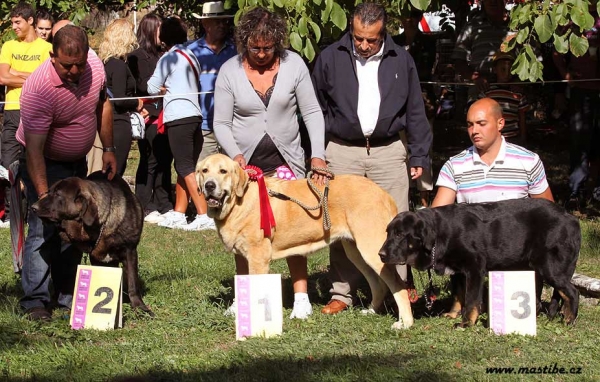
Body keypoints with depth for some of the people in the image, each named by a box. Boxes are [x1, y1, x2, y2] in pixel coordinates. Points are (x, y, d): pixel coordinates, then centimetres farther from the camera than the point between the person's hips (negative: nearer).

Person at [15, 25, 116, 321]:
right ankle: (35, 302, -13)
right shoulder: (39, 89, -33)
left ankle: (68, 298, 17)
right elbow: (34, 149, -33)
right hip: (44, 163, -6)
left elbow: (102, 105, 8)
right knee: (44, 228, -16)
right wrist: (43, 196, -38)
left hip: (77, 162, 7)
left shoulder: (95, 66, -14)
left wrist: (108, 149, 7)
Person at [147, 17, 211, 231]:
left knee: (186, 168, -10)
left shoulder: (169, 58, -4)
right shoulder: (191, 56, 16)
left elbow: (152, 88, -3)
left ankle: (203, 216, -17)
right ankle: (178, 215, 14)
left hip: (178, 117, -8)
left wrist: (162, 89, 17)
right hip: (194, 115, 8)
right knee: (185, 167, 11)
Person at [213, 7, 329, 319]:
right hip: (245, 162, 1)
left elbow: (311, 112, 0)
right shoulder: (229, 71, -5)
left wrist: (318, 155, -9)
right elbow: (221, 123, -1)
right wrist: (235, 155, -17)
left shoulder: (293, 64, -5)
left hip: (285, 161, 0)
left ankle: (301, 297, -1)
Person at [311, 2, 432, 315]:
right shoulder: (330, 58, 1)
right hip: (342, 152, 0)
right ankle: (341, 293, 8)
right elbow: (316, 110, 10)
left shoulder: (401, 60, 4)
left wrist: (419, 156, 7)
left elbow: (415, 113, 10)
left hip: (388, 151, 0)